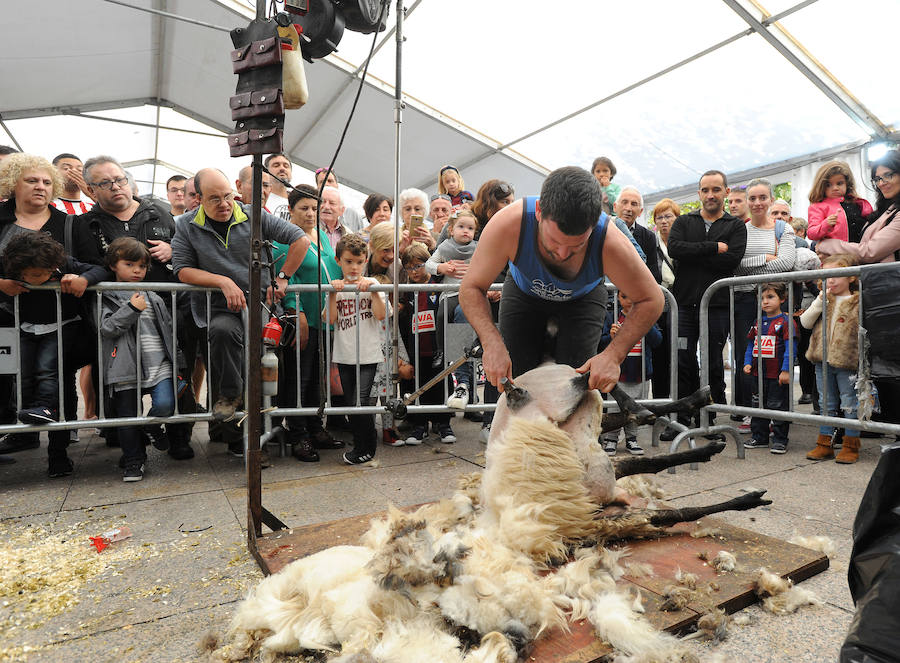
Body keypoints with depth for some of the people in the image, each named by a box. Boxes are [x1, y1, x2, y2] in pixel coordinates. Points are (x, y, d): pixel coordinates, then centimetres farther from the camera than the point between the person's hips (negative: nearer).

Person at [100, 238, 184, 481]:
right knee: (127, 416, 6)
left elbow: (169, 329, 18)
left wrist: (177, 363, 15)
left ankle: (151, 425, 16)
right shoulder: (107, 297, 4)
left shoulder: (153, 297, 15)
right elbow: (106, 328, -9)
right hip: (126, 369, -2)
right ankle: (133, 460, 22)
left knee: (165, 404, -17)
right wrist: (132, 309, -17)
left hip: (159, 365, 2)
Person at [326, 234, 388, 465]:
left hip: (369, 354, -3)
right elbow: (330, 319, -5)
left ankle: (365, 449, 7)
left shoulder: (371, 284, 0)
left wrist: (373, 289, -19)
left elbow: (381, 314, -12)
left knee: (360, 401, -11)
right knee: (352, 403, 11)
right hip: (344, 356, 3)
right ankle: (360, 445, 28)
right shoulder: (335, 287, 7)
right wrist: (333, 294, -14)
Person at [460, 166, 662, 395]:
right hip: (523, 293, 1)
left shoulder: (611, 243, -39)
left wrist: (613, 355, -35)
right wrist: (492, 343, -45)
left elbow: (651, 301, -22)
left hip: (583, 298, 0)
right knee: (515, 378, -2)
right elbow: (471, 288, -29)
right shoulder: (509, 224, -41)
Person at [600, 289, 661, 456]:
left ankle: (631, 439, 24)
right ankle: (610, 439, 13)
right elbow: (602, 342, 1)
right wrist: (611, 337, -20)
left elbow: (657, 340, -4)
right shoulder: (613, 318, 1)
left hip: (639, 374, 2)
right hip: (618, 372, -2)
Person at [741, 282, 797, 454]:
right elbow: (750, 345, 17)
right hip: (758, 373, 7)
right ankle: (759, 437, 25)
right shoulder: (758, 323, 11)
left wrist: (786, 370, -18)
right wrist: (748, 363, 6)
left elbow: (790, 347, -14)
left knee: (778, 406, 1)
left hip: (777, 375, -7)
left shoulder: (786, 321, -9)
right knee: (758, 405, 14)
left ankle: (780, 440, 13)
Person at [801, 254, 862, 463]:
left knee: (850, 404, 5)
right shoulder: (823, 300, 9)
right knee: (826, 403, 13)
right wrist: (820, 301, -9)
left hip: (847, 362, -4)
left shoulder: (858, 303, -5)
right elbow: (805, 322, 2)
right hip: (823, 361, 4)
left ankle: (851, 446, 17)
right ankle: (824, 444, 21)